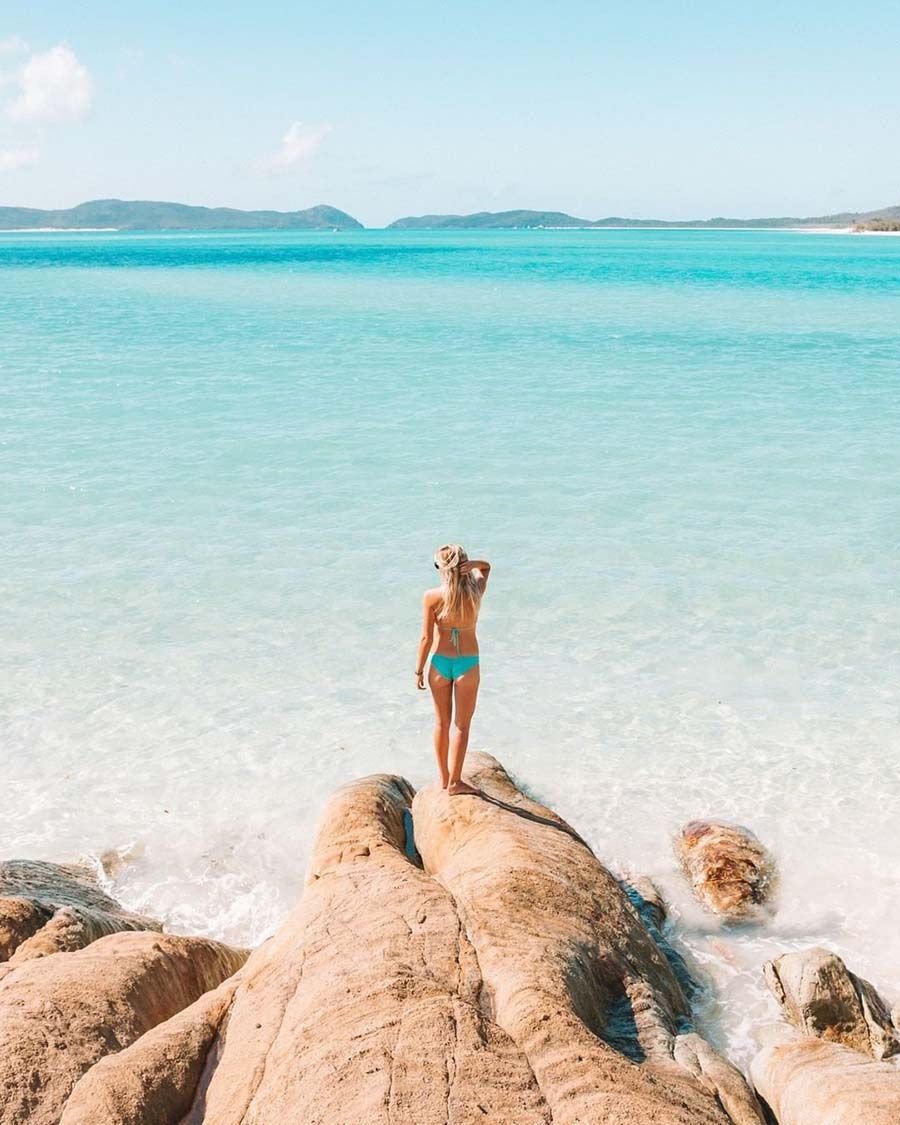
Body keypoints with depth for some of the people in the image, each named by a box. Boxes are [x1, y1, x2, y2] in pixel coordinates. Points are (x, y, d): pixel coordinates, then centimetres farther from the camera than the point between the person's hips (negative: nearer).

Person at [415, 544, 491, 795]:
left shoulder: (432, 597, -14)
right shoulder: (475, 592, -10)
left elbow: (426, 638, -10)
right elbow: (485, 566, 10)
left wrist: (419, 670, 1)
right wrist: (473, 565, -14)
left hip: (440, 663, 0)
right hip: (467, 664, 0)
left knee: (442, 723, 16)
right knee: (462, 725, 10)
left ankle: (444, 778, 26)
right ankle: (454, 782, 12)